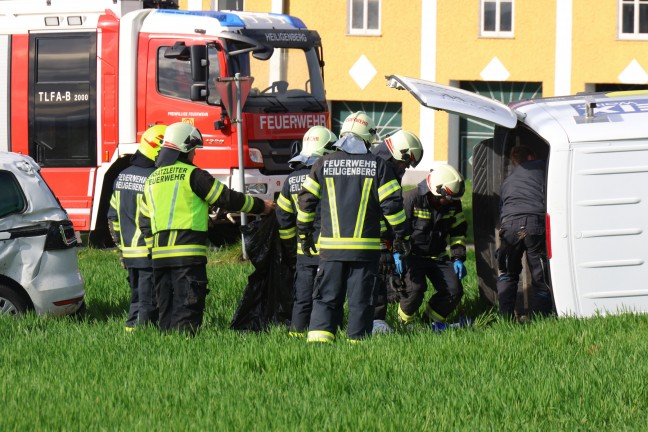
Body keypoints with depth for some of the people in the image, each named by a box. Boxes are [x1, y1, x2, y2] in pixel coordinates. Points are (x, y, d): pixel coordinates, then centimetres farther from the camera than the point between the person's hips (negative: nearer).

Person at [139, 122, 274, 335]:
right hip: (188, 254, -7)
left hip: (160, 254, 7)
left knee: (166, 310, 10)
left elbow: (145, 223, 19)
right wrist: (260, 206, 10)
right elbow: (226, 198, -2)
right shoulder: (192, 175, -5)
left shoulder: (152, 180, 16)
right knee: (187, 310, -7)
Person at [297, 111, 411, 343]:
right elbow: (392, 203, -2)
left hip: (331, 246, 1)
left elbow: (306, 200, 7)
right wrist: (401, 235, 9)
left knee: (326, 298, 5)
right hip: (366, 245, -1)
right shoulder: (377, 165, -1)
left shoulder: (323, 164, 4)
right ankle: (358, 339, 5)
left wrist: (304, 234, 19)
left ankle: (318, 338, -9)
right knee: (361, 299, 5)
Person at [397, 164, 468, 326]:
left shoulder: (453, 204, 1)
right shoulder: (411, 199, -16)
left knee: (454, 291, -10)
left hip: (438, 257, 5)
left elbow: (458, 232, 13)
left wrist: (458, 257, 3)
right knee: (415, 289, -28)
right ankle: (404, 322, 0)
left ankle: (432, 318, 16)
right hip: (413, 256, -5)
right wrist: (397, 253, -21)